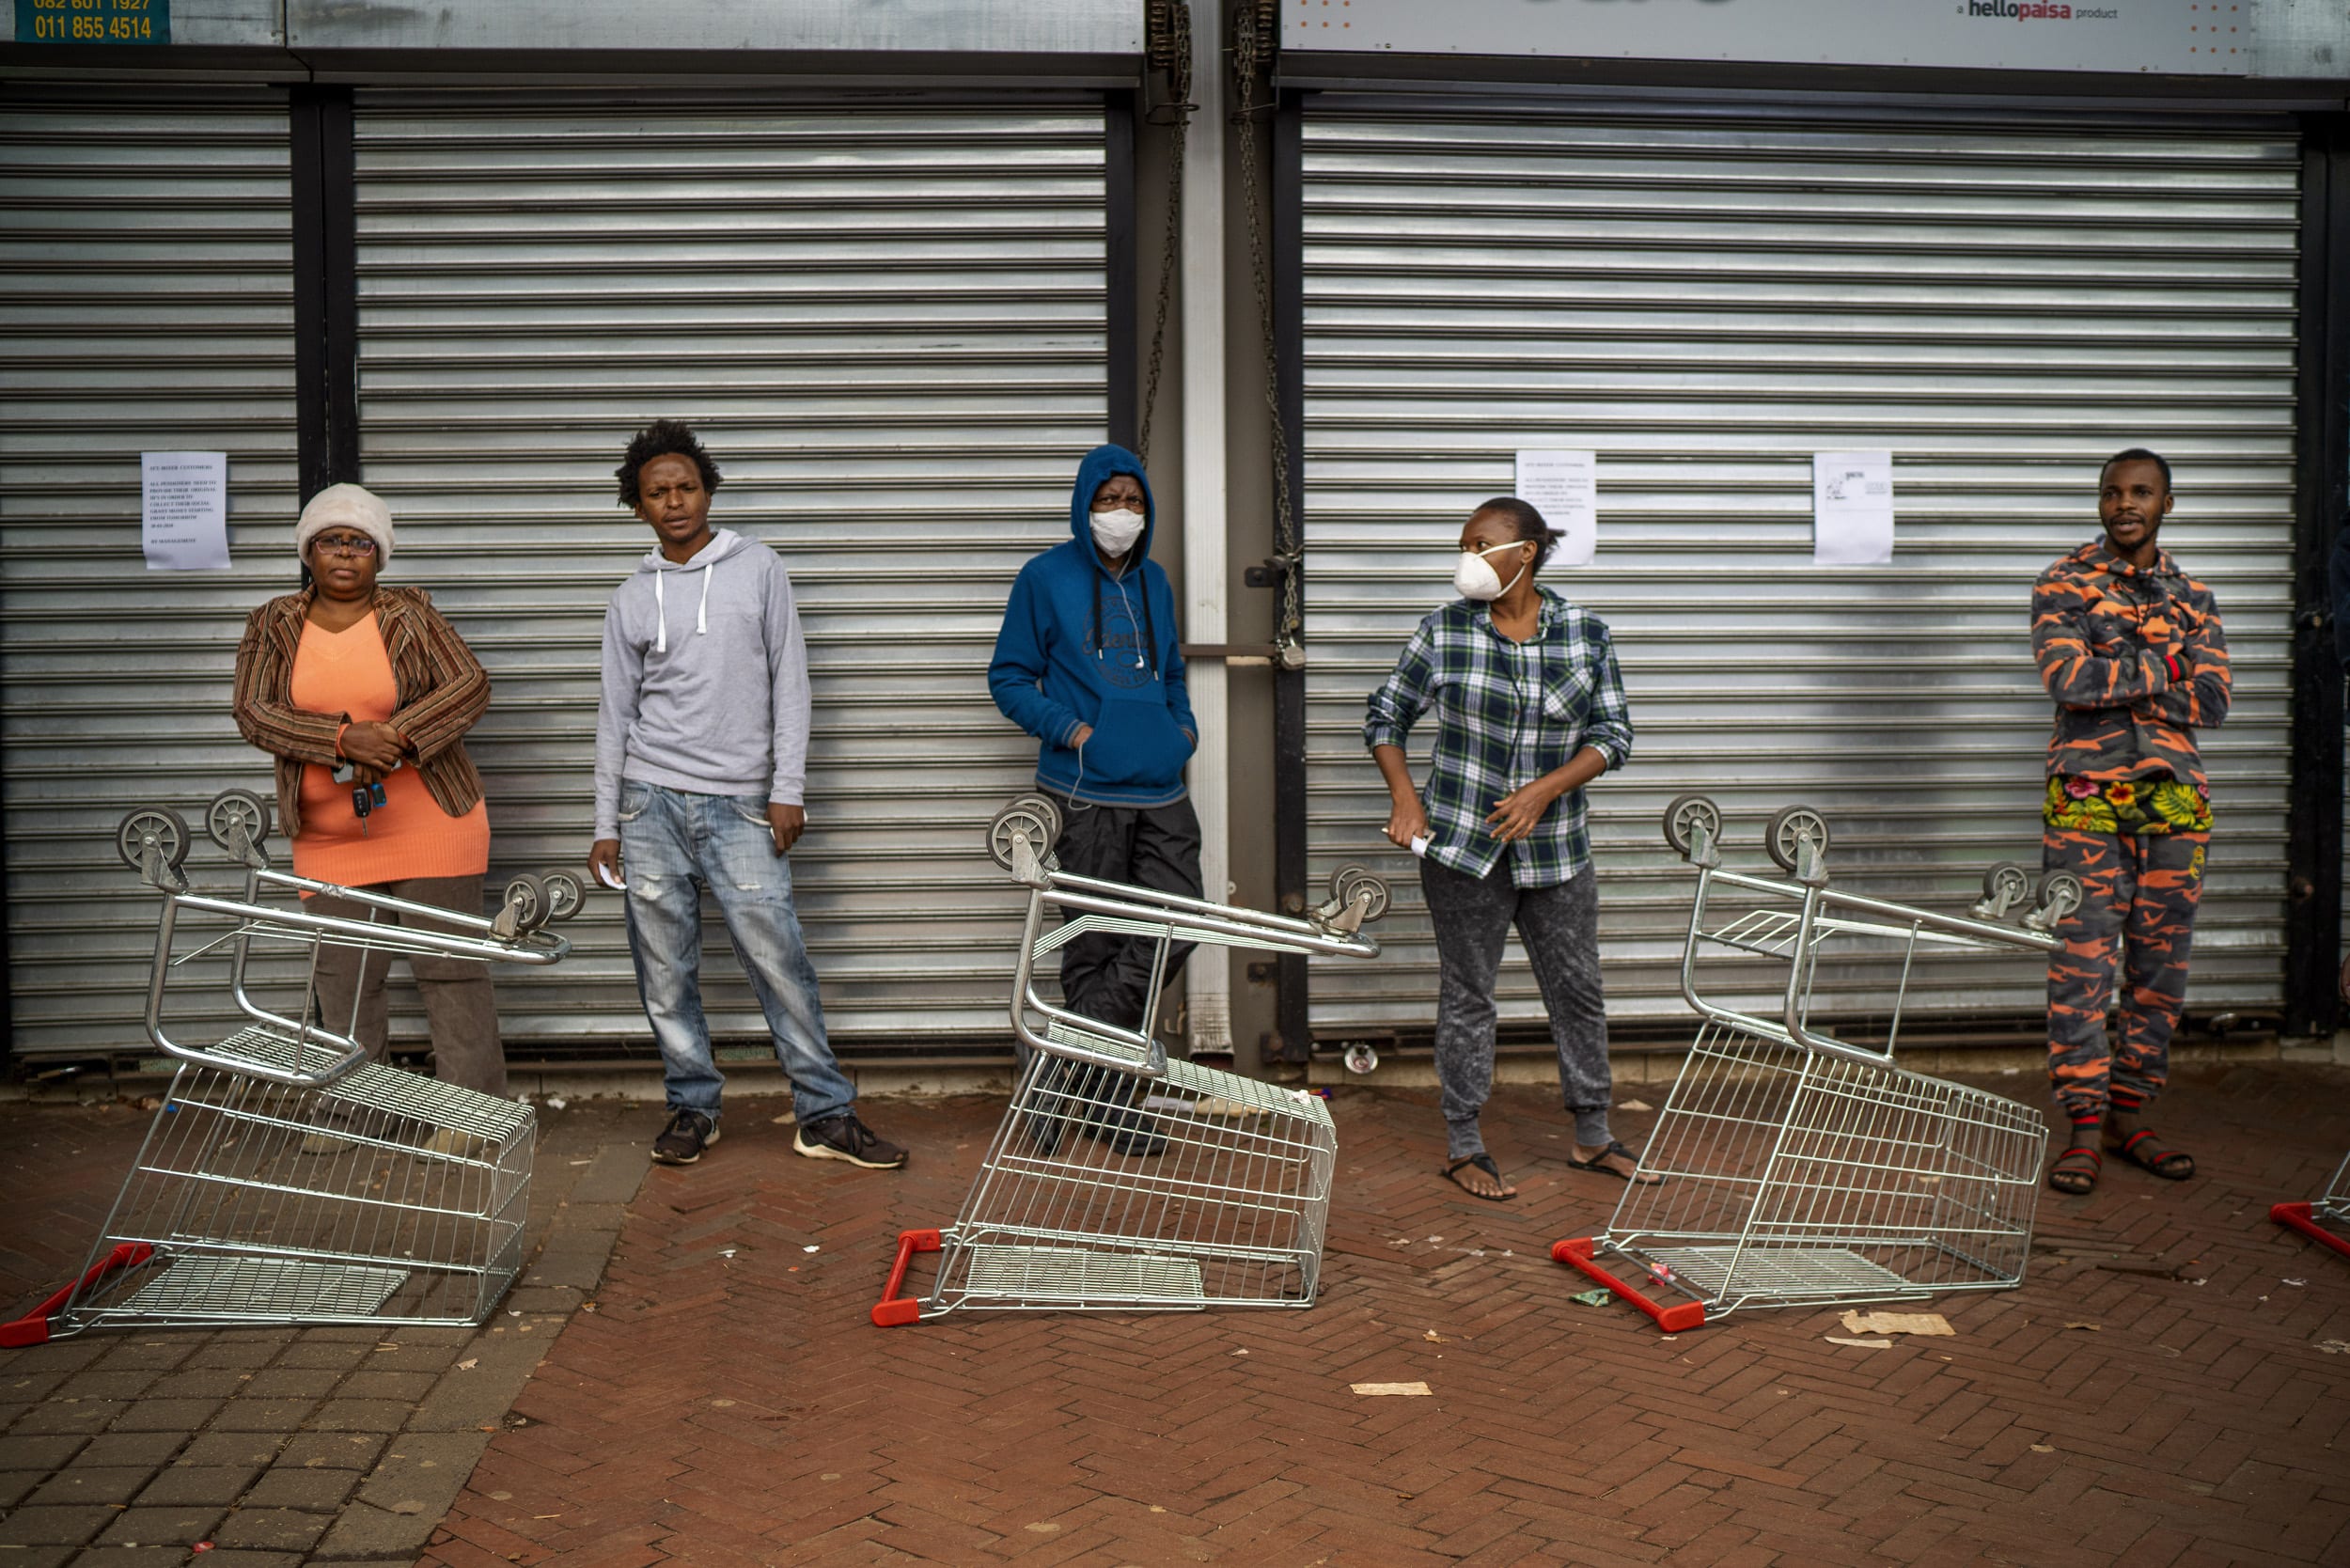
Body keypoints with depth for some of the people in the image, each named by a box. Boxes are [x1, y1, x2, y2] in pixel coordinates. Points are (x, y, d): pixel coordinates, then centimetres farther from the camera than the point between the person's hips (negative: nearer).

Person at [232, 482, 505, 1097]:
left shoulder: (411, 615, 1)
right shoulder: (273, 625, 6)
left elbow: (470, 686, -7)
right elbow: (255, 712, -5)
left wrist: (394, 736, -20)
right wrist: (343, 739, -20)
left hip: (430, 826, -2)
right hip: (328, 839, 3)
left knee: (452, 970, -1)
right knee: (343, 983, 8)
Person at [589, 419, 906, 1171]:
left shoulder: (758, 569, 5)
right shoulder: (631, 600, 9)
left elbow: (789, 681, 2)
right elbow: (615, 715, 12)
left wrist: (788, 790, -5)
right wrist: (606, 825, 8)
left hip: (739, 805, -2)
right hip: (652, 802, 2)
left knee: (779, 958, -7)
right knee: (665, 968, 4)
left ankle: (825, 1114, 0)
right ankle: (693, 1107, 17)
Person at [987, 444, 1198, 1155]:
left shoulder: (1154, 581, 15)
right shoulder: (1046, 578, -2)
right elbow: (1009, 677, 0)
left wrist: (1183, 725, 8)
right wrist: (1069, 729, -13)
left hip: (1161, 790, 6)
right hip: (1088, 793, -5)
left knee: (1178, 927, -1)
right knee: (1095, 946, 2)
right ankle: (1097, 1098, 15)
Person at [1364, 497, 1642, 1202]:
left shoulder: (1585, 633, 0)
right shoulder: (1445, 630, -3)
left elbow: (1613, 734, 0)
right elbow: (1385, 717, 6)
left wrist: (1544, 791, -13)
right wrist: (1405, 798, -7)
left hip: (1555, 848, 2)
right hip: (1462, 847, -2)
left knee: (1578, 989, 10)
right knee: (1467, 994, 5)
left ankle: (1593, 1137, 27)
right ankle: (1462, 1145, 18)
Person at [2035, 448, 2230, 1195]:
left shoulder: (2193, 596, 12)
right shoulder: (2064, 583, 3)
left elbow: (2212, 702, -1)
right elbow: (2066, 676, -14)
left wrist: (2113, 673, -8)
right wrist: (2164, 666, -7)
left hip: (2173, 798, 4)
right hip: (2086, 797, -3)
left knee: (2160, 966, 6)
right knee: (2081, 962, -6)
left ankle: (2129, 1115, 17)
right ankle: (2086, 1127, 0)